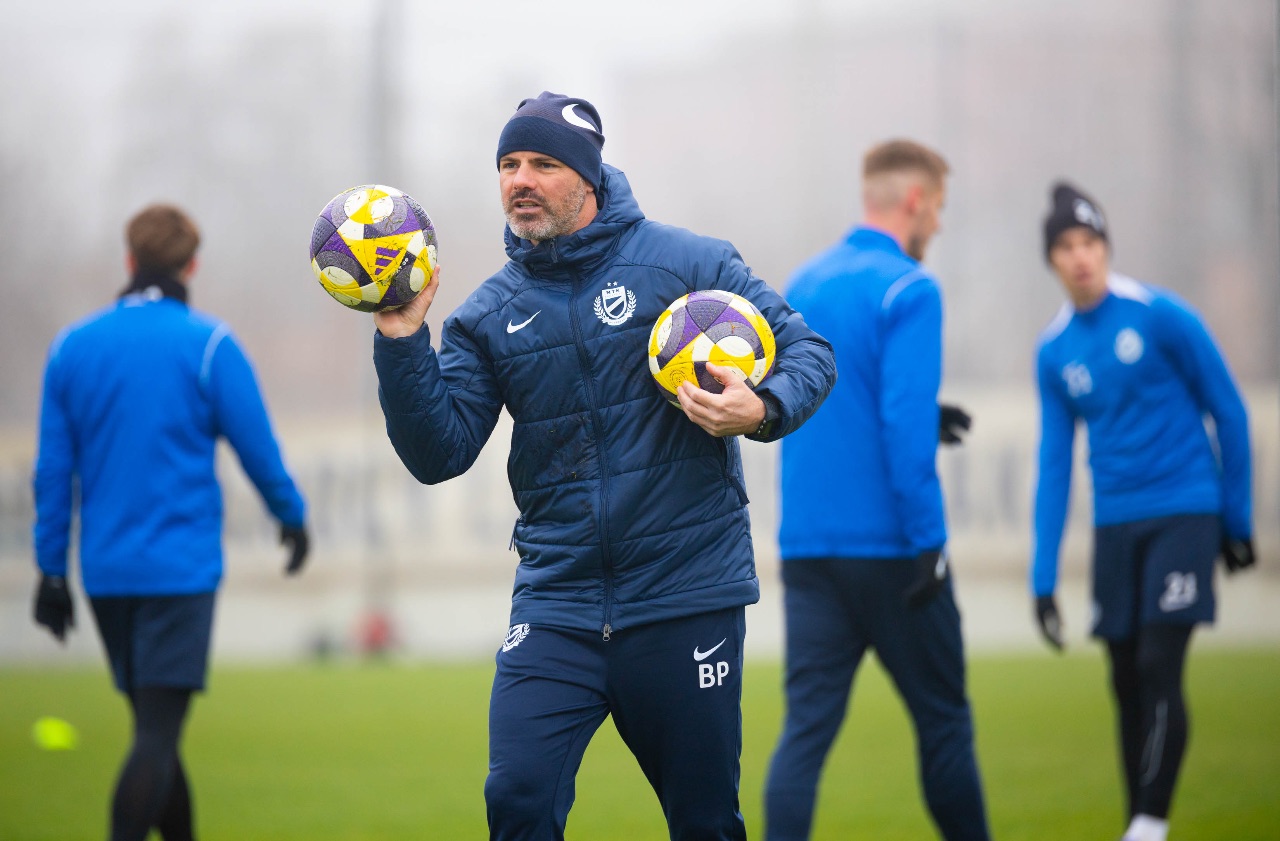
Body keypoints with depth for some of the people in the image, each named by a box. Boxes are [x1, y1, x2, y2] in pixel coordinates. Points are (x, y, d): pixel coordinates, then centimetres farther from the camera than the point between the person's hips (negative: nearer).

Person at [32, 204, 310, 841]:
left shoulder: (71, 346, 6)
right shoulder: (209, 345, -6)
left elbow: (53, 468, 7)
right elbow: (258, 449, -2)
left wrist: (52, 568, 11)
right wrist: (292, 517, 16)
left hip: (105, 571, 5)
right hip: (181, 567, -5)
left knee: (154, 724, 16)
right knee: (157, 733, -9)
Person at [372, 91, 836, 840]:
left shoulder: (685, 264, -1)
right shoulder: (490, 315, 8)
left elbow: (809, 353, 0)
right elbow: (439, 454, 1)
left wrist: (762, 411, -21)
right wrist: (402, 342, -11)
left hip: (686, 601, -2)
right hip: (556, 604, 2)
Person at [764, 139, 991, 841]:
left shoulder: (802, 283, 13)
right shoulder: (908, 290, -10)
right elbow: (905, 423, -19)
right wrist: (928, 542, -17)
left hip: (806, 545, 6)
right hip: (888, 545, -6)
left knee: (807, 725, 0)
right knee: (942, 719, 8)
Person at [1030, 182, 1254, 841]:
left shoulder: (1162, 317, -8)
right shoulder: (1053, 352, 5)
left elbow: (1229, 414, -1)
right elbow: (1054, 465, 8)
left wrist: (1237, 520, 2)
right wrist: (1043, 580, 3)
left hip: (1183, 513, -4)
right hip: (1115, 524, 4)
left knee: (1159, 669, -13)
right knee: (1126, 682, 5)